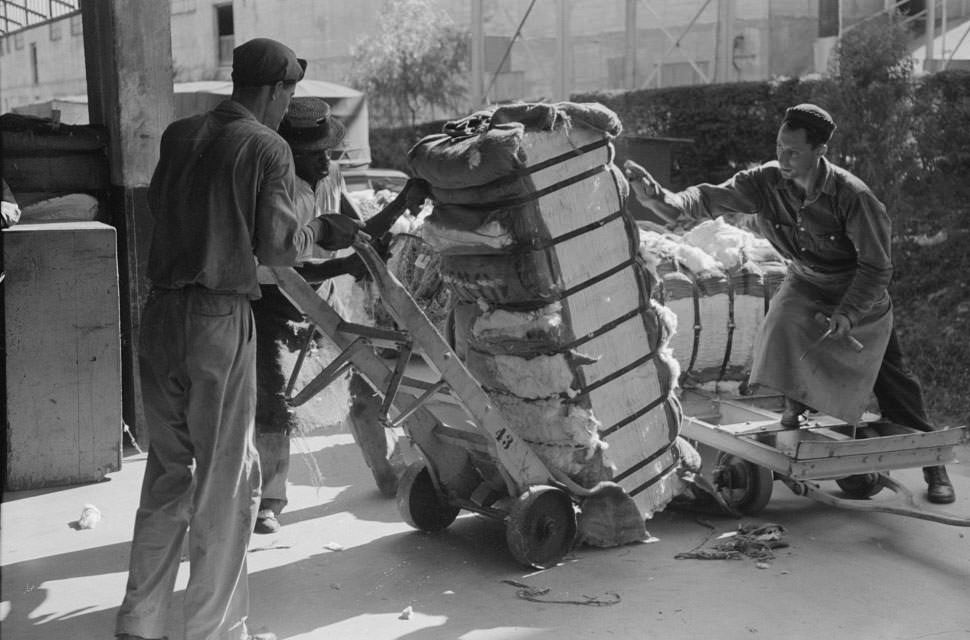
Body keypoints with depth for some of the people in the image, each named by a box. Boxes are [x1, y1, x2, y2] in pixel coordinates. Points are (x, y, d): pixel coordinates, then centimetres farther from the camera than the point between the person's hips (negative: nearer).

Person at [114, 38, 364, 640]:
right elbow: (277, 246, -10)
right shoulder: (268, 147, -7)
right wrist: (320, 230, 8)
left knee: (168, 472, 17)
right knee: (227, 478, 6)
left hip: (161, 313, 6)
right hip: (220, 319, -6)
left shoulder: (179, 135, 9)